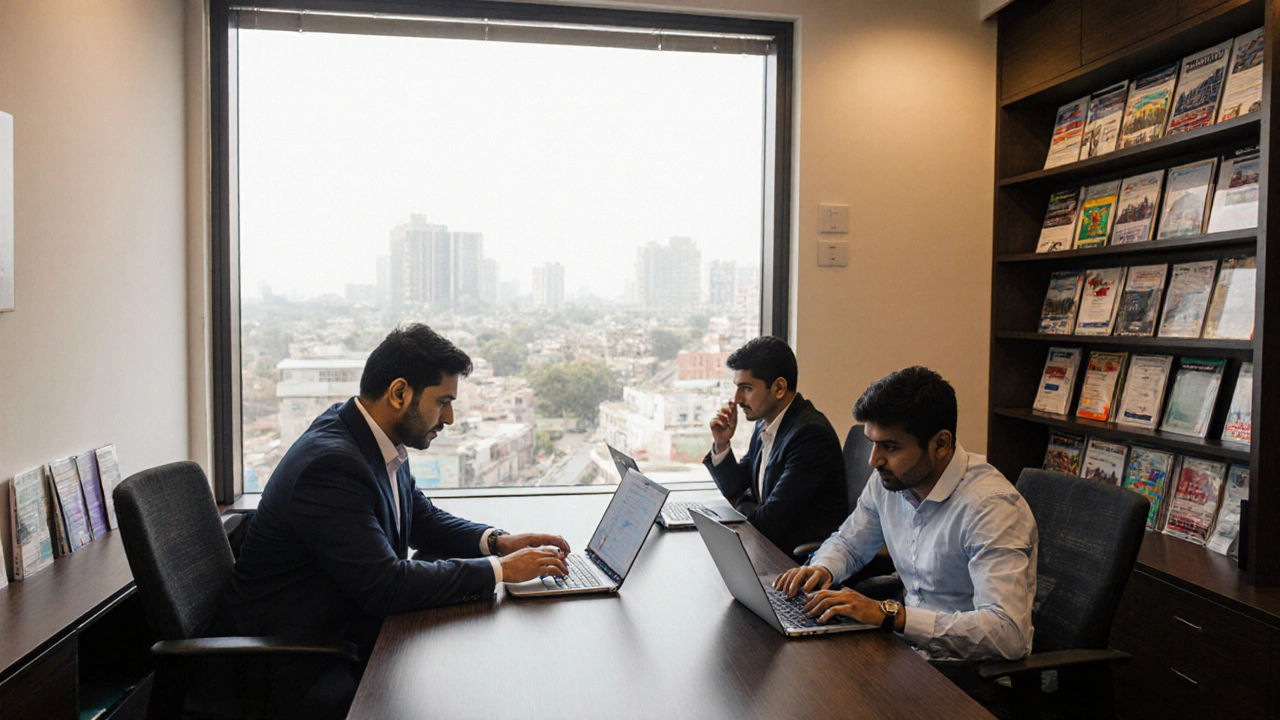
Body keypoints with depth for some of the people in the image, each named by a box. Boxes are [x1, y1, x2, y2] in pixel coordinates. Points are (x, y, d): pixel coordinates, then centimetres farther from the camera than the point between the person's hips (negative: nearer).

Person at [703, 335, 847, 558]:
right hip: (769, 545, 8)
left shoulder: (810, 434, -22)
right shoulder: (765, 423, 6)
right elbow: (734, 489, 15)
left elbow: (768, 523, -23)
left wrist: (743, 503, -3)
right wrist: (722, 444, -1)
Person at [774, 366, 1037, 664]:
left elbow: (1007, 633, -33)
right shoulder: (887, 481, 0)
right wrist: (822, 569, -5)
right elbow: (847, 542, 19)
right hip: (912, 645, 7)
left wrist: (890, 614, -34)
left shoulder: (991, 507, -23)